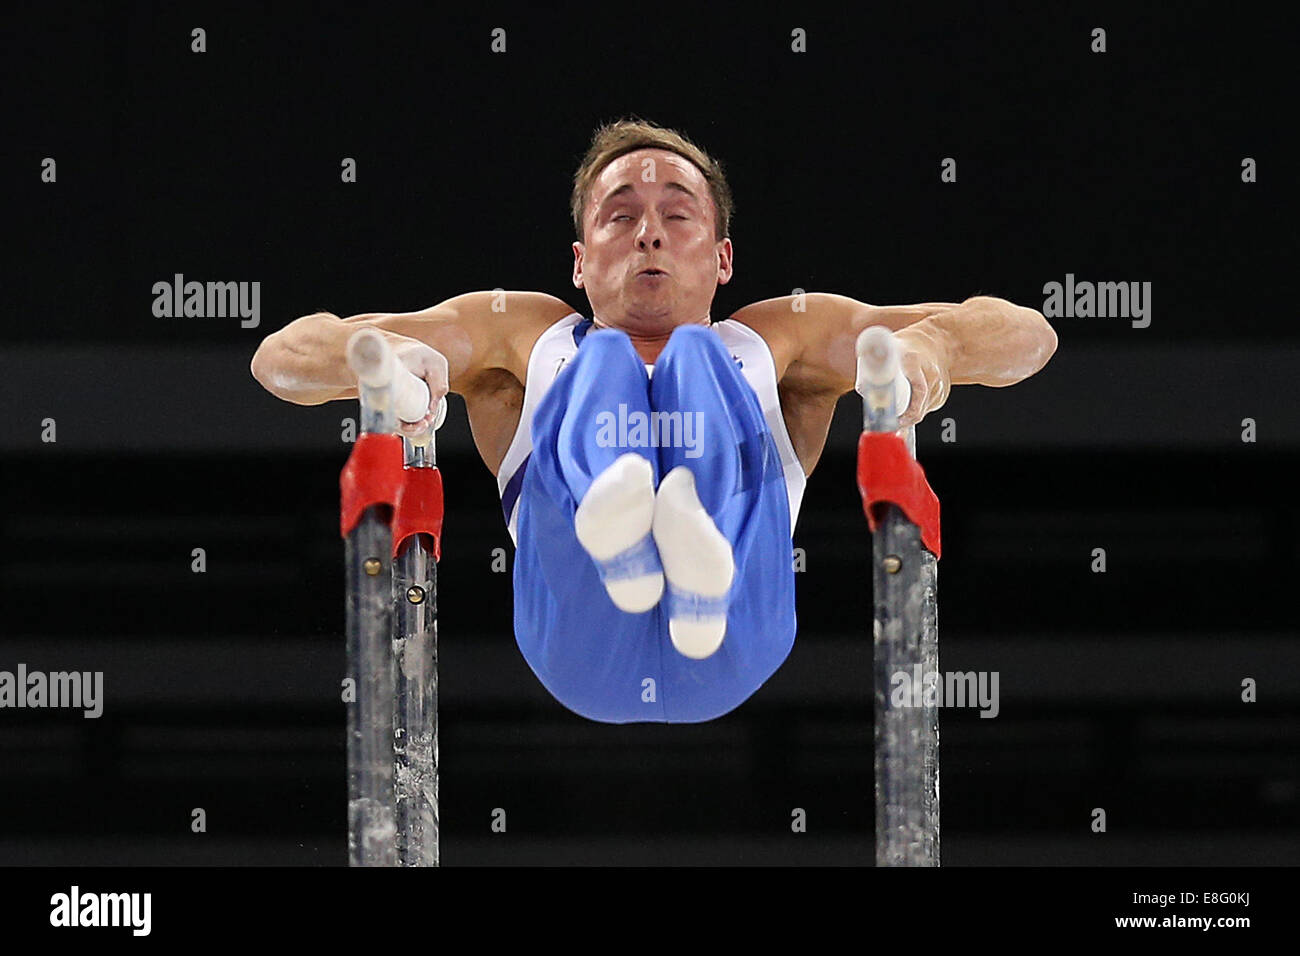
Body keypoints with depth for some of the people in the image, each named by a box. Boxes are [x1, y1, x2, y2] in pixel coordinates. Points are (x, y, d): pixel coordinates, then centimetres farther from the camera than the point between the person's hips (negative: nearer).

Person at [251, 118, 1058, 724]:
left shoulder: (779, 340, 38)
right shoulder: (521, 336, 38)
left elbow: (1025, 334, 26)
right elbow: (284, 356, 25)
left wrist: (921, 349, 1)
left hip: (727, 655, 0)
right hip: (580, 655, 0)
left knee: (696, 358, -19)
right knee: (604, 361, -18)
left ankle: (705, 579, -54)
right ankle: (614, 548, -55)